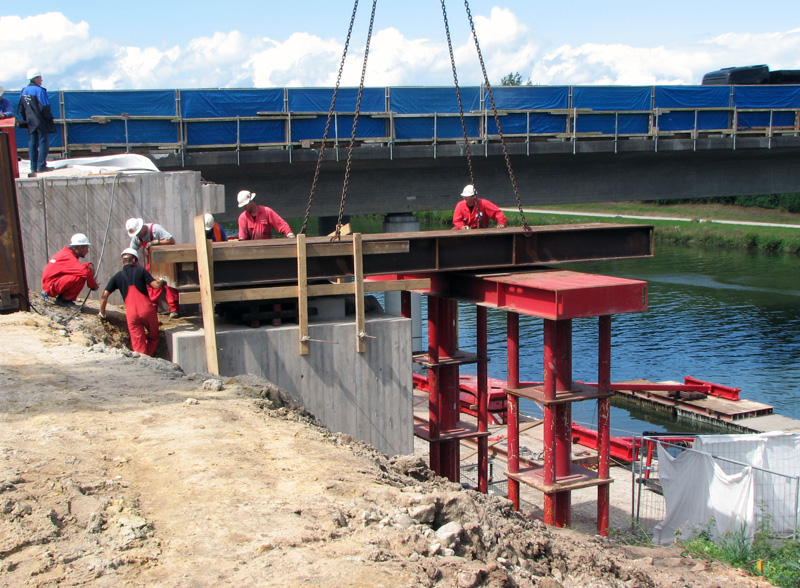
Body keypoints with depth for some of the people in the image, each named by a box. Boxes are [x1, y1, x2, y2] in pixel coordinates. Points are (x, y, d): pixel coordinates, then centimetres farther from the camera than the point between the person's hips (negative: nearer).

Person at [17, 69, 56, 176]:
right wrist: (50, 118, -4)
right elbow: (44, 108, -16)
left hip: (31, 123, 7)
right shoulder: (39, 91, -14)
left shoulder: (24, 92, 8)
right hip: (42, 122, -7)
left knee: (32, 144, 9)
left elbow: (21, 109, 13)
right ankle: (41, 166, -4)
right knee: (43, 143, 0)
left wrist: (26, 121, 19)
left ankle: (33, 168, 10)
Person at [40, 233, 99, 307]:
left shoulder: (65, 253, 13)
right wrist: (93, 285, -15)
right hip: (51, 286, -10)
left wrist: (88, 265, 0)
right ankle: (64, 300, -9)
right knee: (81, 277, -24)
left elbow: (80, 267, 22)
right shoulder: (68, 257, -19)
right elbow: (85, 272, -30)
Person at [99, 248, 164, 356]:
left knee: (138, 342, 3)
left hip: (131, 313, 1)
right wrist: (161, 282, 23)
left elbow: (105, 295, 7)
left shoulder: (117, 276, 13)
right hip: (147, 309, -1)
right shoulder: (141, 271, 8)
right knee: (153, 337, 19)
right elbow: (156, 285, -1)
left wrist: (102, 313, 19)